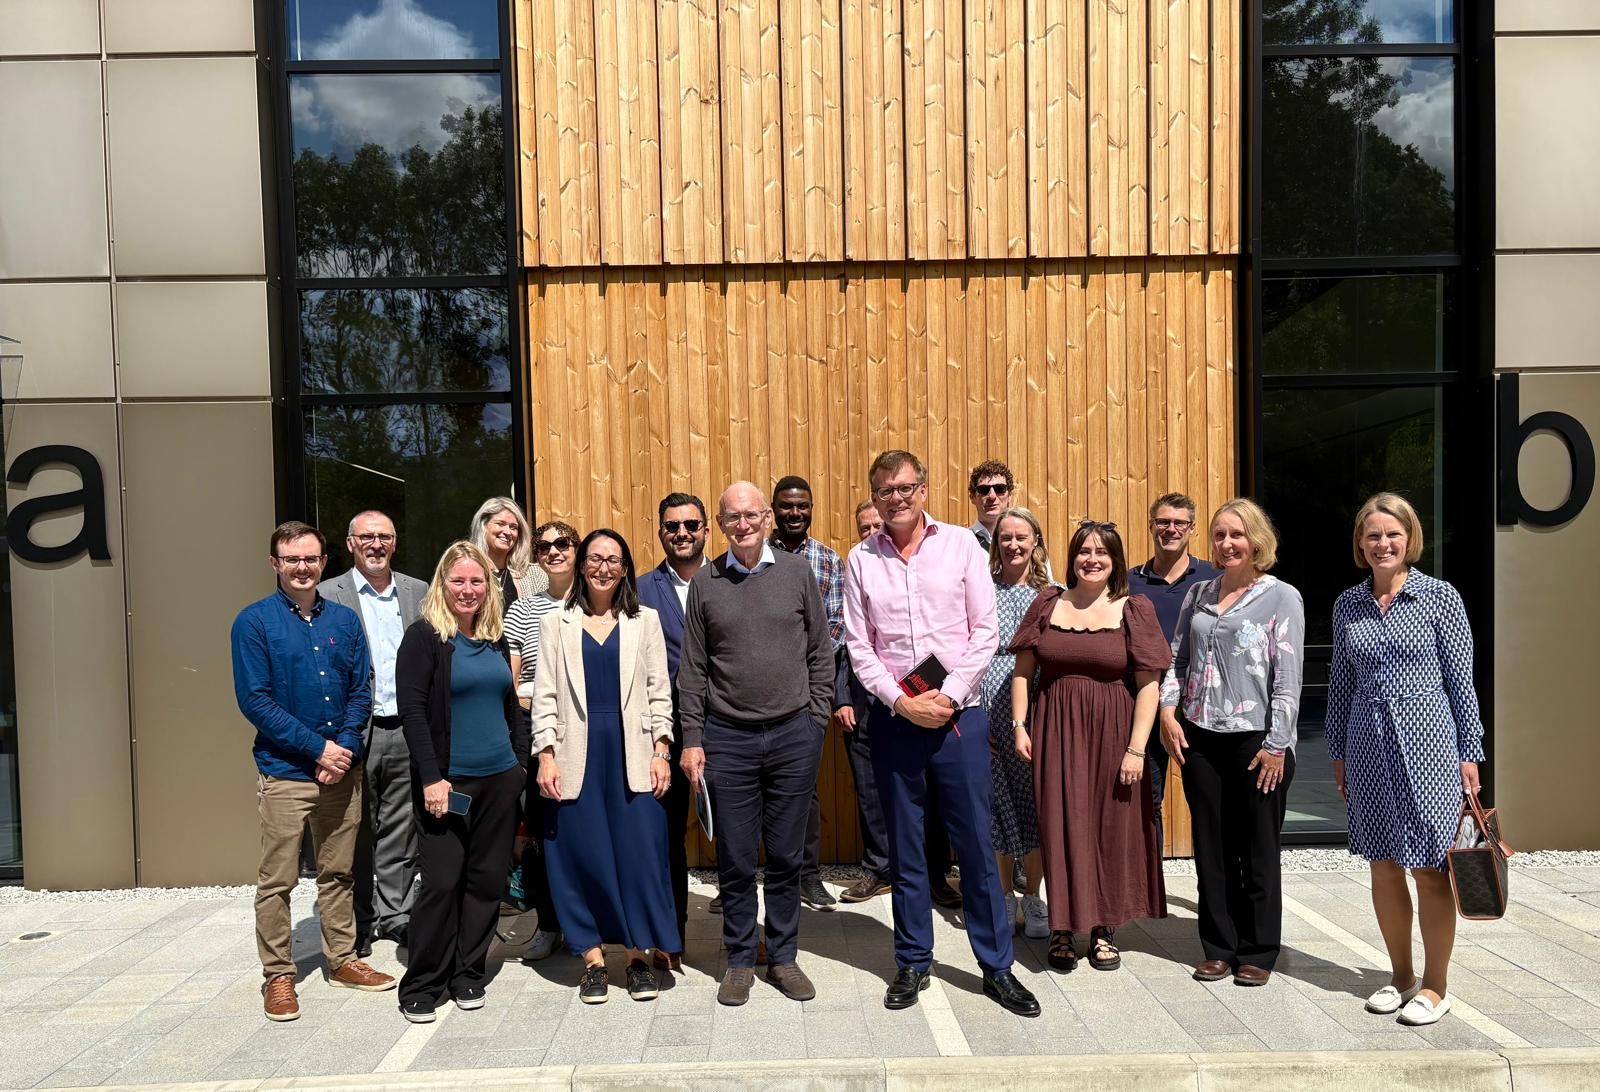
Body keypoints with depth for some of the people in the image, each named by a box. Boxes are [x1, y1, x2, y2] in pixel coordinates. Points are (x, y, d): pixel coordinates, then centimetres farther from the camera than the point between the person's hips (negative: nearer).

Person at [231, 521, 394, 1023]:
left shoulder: (344, 620, 6)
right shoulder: (254, 621, -5)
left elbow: (361, 691, 6)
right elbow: (254, 700, -11)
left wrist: (346, 748, -10)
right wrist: (318, 748, -14)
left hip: (343, 769, 4)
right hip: (284, 772, -4)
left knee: (338, 872, 14)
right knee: (277, 880, 4)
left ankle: (342, 959, 28)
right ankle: (278, 975, 18)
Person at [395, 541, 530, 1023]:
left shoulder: (496, 639, 10)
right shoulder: (424, 635, -7)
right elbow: (411, 710, -12)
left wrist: (521, 762, 11)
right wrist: (431, 777, -16)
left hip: (499, 780, 5)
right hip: (447, 781, -5)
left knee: (487, 879, 9)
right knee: (441, 882, -1)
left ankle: (468, 974, 23)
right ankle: (421, 985, 16)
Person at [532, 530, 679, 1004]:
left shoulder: (645, 621, 8)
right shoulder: (557, 623, 7)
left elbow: (660, 691, 5)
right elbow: (545, 694, 4)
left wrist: (661, 752, -2)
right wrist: (546, 756, -4)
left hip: (631, 753, 0)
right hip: (578, 755, 0)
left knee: (640, 852, 0)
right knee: (582, 854, 3)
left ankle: (639, 956, 15)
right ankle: (593, 959, 17)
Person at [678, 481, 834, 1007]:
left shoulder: (797, 572, 2)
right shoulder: (705, 582, 2)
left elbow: (820, 653, 5)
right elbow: (692, 669, 4)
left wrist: (817, 718, 0)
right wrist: (692, 740, 1)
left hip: (794, 735, 0)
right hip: (727, 738, 0)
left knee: (786, 857, 11)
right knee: (735, 861, 8)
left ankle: (783, 956, 27)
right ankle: (740, 960, 25)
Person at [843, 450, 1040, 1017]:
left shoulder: (961, 545, 0)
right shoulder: (861, 560, 3)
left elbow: (985, 631, -3)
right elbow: (859, 646, 2)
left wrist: (947, 695, -11)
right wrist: (901, 702, -9)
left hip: (959, 714, -1)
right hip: (894, 718, 1)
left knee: (977, 844, 5)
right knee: (904, 849, 11)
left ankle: (997, 966, 20)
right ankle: (913, 963, 26)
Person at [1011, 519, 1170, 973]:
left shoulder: (1134, 609, -1)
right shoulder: (1048, 603, 5)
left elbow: (1149, 684, -4)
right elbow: (1023, 670, 6)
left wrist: (1136, 748, -10)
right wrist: (1019, 725, -3)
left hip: (1111, 732, -1)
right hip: (1055, 731, 1)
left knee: (1111, 826, 7)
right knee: (1062, 825, 4)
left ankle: (1103, 930, 22)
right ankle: (1063, 927, 16)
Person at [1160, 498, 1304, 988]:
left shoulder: (1282, 597, -3)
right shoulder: (1198, 594, 11)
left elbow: (1288, 678, -8)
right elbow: (1177, 659, 14)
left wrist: (1276, 745, -12)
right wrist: (1168, 710, 0)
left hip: (1255, 741, -4)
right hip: (1199, 738, 4)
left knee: (1257, 851, 7)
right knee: (1210, 847, 11)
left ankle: (1258, 952, 21)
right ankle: (1219, 947, 23)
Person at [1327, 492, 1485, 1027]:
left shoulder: (1440, 597, -3)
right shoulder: (1348, 604, 7)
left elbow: (1460, 678, -2)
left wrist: (1469, 752, -3)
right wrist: (1338, 752, 13)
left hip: (1426, 745, -3)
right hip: (1369, 748, 4)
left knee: (1430, 868, 3)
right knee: (1383, 867, 11)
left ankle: (1435, 986, 18)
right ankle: (1401, 975, 27)